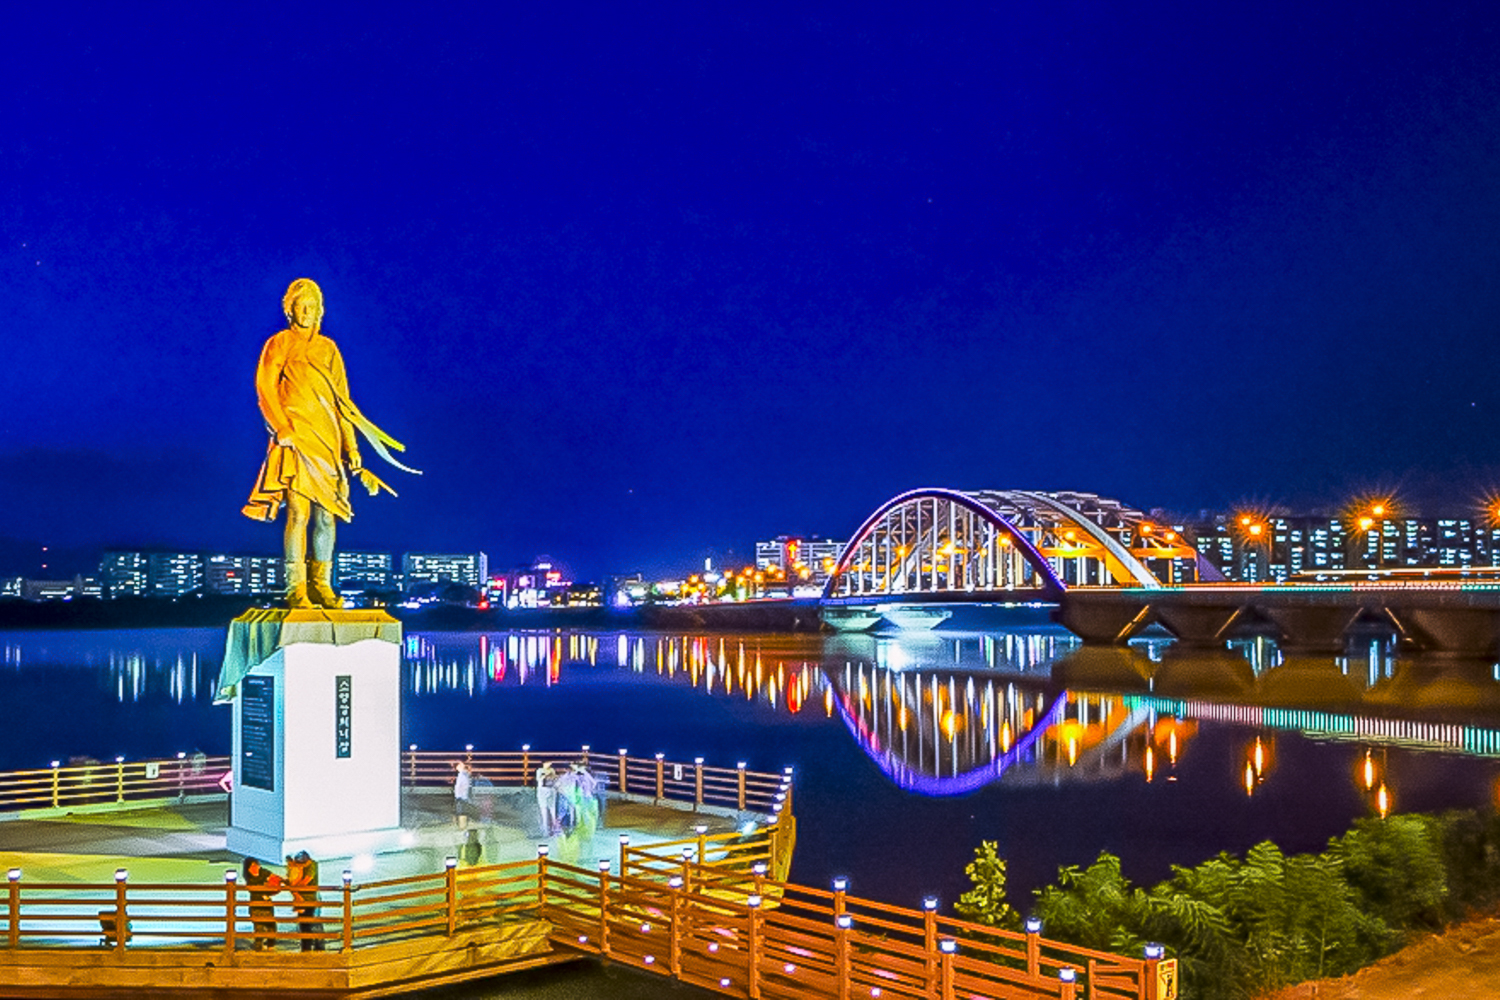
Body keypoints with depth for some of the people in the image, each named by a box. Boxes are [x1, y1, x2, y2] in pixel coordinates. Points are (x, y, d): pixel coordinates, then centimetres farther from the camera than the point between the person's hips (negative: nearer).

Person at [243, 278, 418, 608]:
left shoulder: (328, 349, 17)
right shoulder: (278, 346, 6)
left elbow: (342, 401, 15)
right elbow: (265, 389, -4)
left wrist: (351, 447, 9)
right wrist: (283, 429, -17)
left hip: (327, 442, 4)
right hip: (295, 443, -4)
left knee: (327, 516, 2)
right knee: (298, 514, -11)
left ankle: (320, 584, 11)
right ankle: (295, 590, -8)